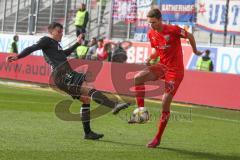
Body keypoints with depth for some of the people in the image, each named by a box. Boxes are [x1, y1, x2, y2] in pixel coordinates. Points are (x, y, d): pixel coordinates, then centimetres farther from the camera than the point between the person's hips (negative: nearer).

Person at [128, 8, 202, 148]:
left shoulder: (173, 30, -18)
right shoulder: (151, 34, 1)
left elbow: (190, 36, -2)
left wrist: (195, 51, 13)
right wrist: (151, 58, -3)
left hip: (175, 70, -6)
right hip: (162, 66, 6)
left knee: (165, 103, -9)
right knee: (138, 78, -19)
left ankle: (158, 138, 3)